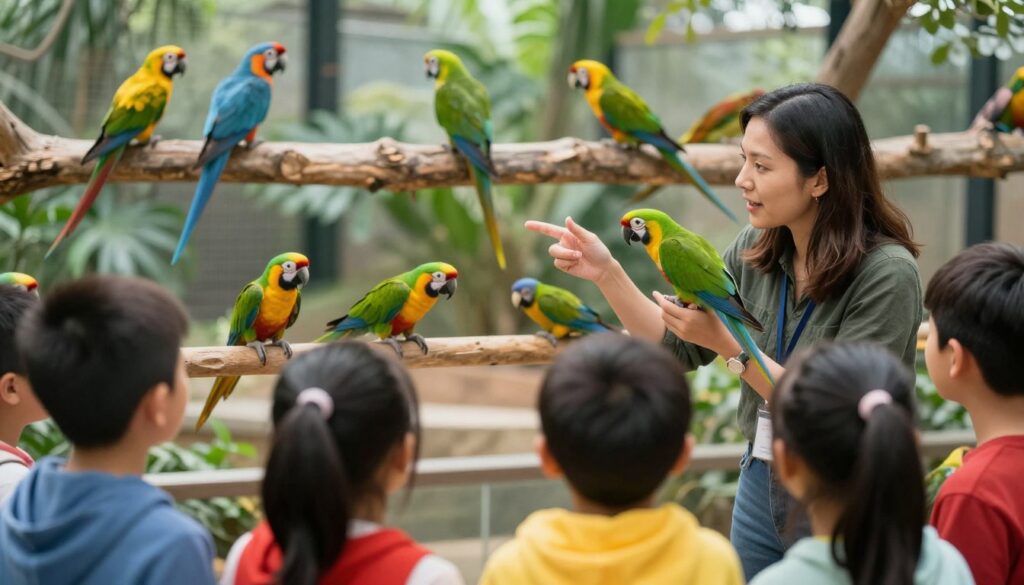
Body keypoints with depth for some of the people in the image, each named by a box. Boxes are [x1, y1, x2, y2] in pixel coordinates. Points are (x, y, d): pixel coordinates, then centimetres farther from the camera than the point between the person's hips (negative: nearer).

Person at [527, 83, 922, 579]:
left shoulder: (886, 273, -20)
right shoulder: (756, 250, -1)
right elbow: (676, 347, 5)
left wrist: (727, 342, -26)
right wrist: (606, 273, -7)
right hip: (761, 490, 6)